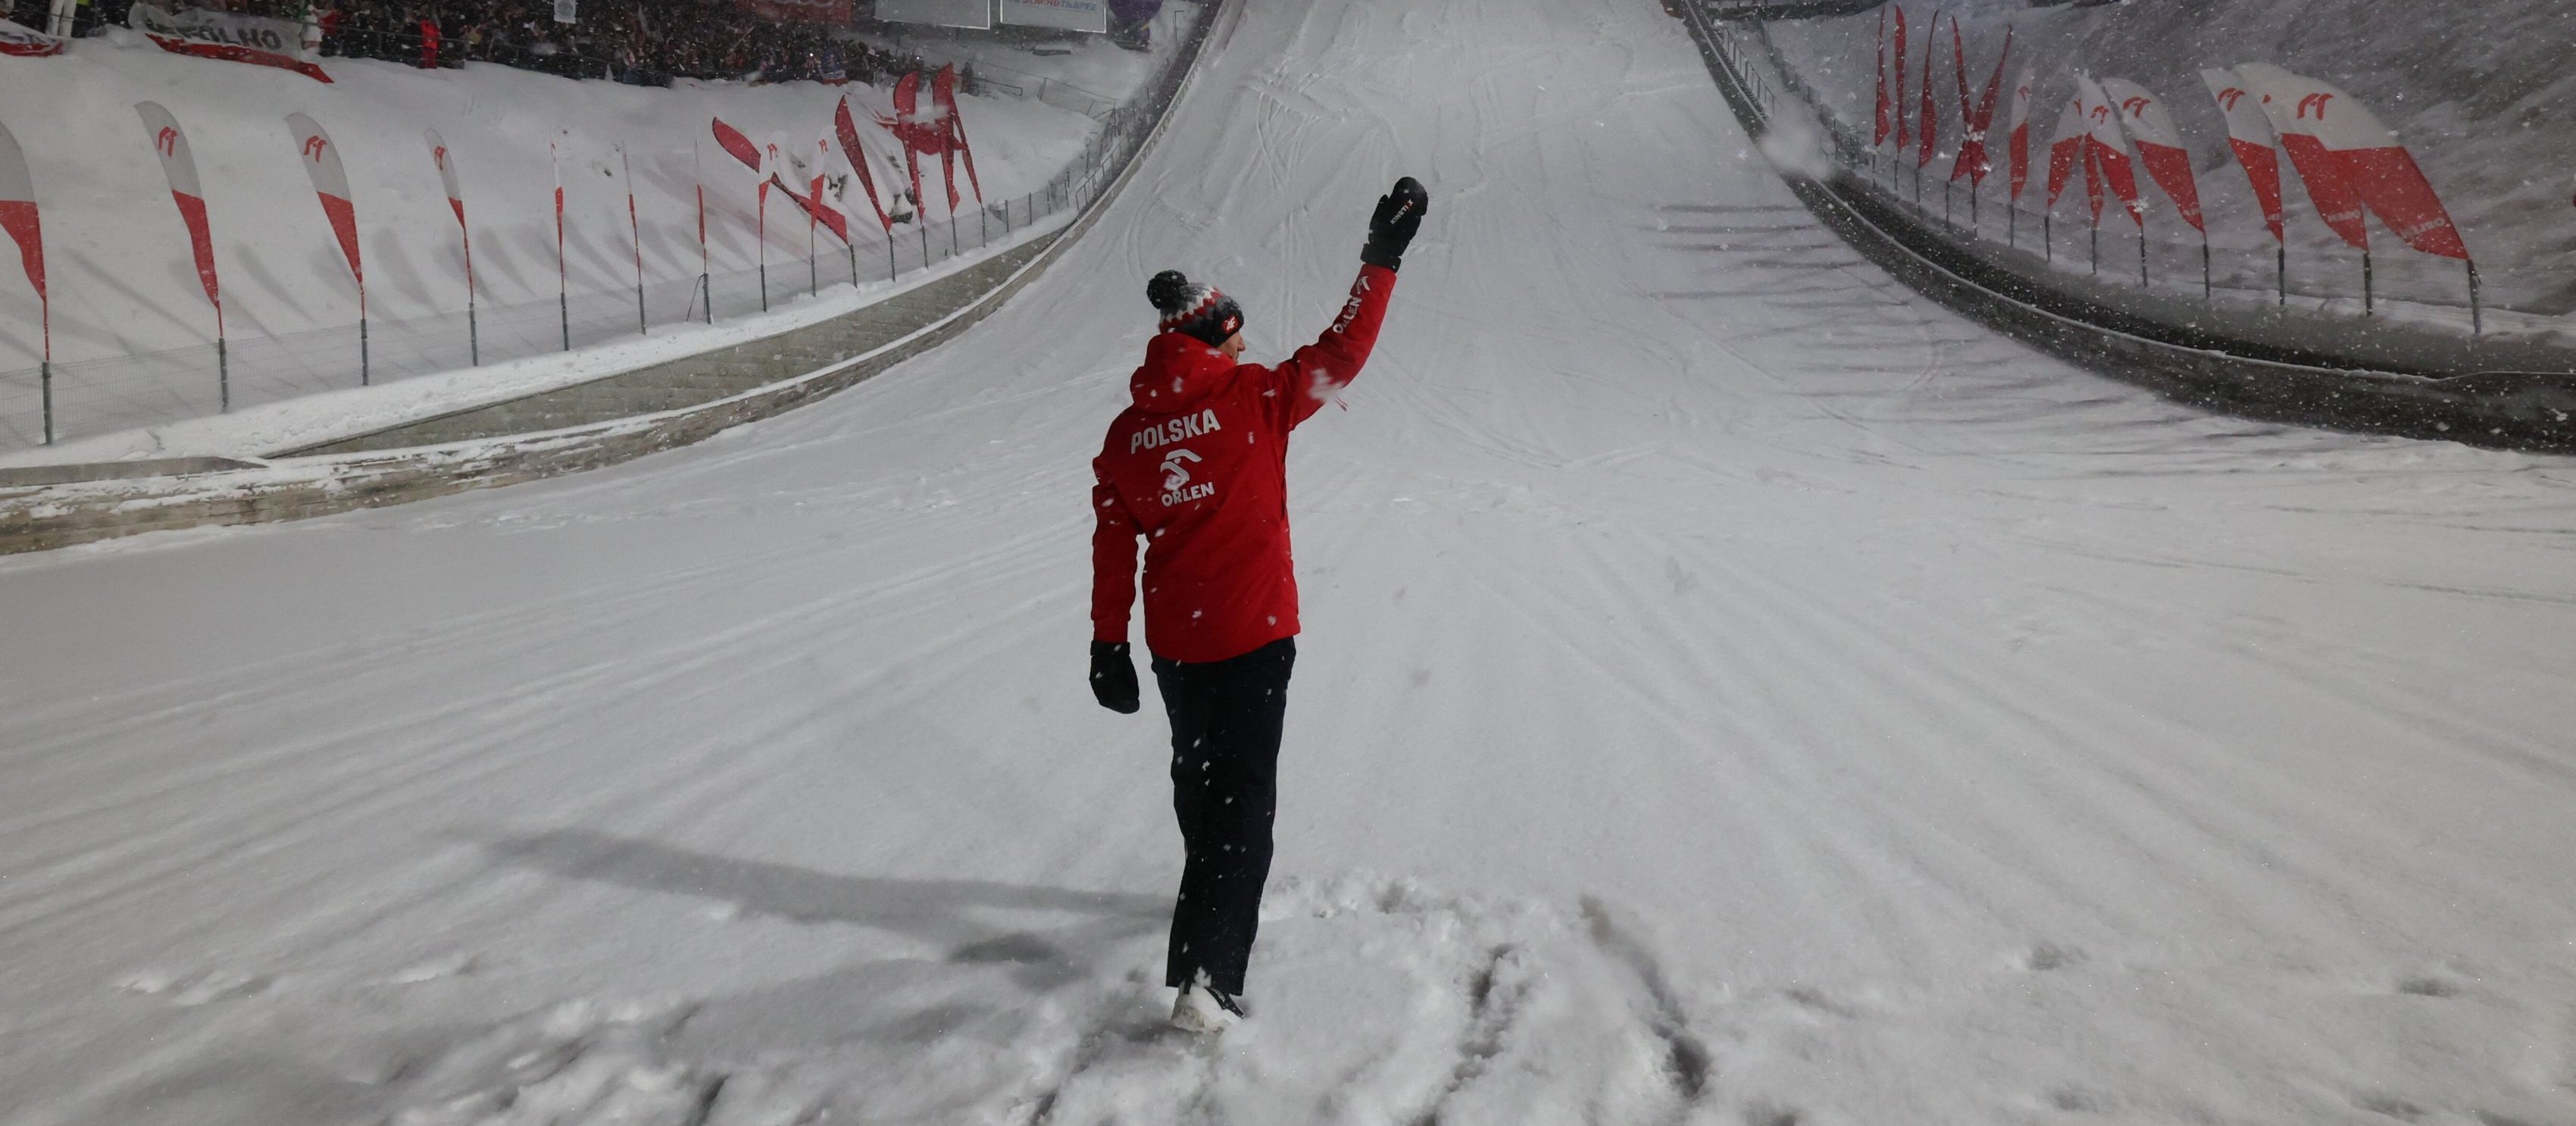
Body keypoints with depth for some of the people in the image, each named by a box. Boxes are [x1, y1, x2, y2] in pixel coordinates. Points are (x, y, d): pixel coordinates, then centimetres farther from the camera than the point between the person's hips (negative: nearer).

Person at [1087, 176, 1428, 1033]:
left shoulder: (1128, 429, 3)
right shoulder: (1253, 397, -9)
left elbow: (1112, 543, 5)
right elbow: (1341, 355, -7)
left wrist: (1107, 644, 11)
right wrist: (1382, 260, 0)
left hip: (1173, 641, 5)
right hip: (1253, 633, -5)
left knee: (1198, 773, 24)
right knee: (1244, 796, -3)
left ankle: (1216, 896, 47)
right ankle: (1205, 974, -12)